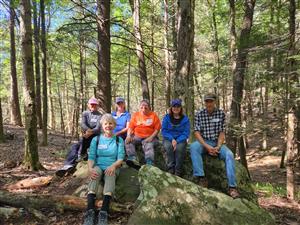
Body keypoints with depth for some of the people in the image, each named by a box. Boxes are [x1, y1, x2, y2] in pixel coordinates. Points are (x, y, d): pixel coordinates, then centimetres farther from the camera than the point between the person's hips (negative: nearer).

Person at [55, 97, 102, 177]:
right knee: (74, 146, -19)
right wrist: (88, 130, -32)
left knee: (85, 136, -34)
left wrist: (90, 132, -36)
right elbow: (83, 124, -10)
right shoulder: (85, 113, 9)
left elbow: (98, 128, -16)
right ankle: (68, 165, -31)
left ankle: (81, 154, -23)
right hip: (85, 139, 4)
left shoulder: (99, 115, -1)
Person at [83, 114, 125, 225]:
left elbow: (120, 158, -1)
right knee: (96, 172, -35)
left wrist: (113, 166, -24)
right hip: (98, 166, 1)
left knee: (110, 173, -36)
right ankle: (90, 211, -49)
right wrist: (90, 169, -22)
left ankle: (104, 212, -52)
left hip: (112, 167, -1)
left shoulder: (119, 140, 8)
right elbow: (91, 157, 0)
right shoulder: (96, 139, 10)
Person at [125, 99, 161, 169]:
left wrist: (151, 137, -15)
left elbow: (157, 129, -1)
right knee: (128, 141, -23)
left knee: (149, 146, -32)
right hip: (137, 136, 3)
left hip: (149, 137, -3)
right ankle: (133, 159, -34)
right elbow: (130, 127, 8)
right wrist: (128, 136, -11)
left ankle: (149, 164, -37)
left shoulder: (153, 115, 4)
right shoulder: (135, 115, 13)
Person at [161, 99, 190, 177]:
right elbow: (164, 131, -2)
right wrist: (172, 139, -18)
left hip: (180, 140, 0)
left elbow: (186, 133, -5)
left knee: (179, 148, -33)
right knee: (168, 146, -33)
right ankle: (170, 170, -27)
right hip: (168, 139, 1)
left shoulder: (185, 119, 2)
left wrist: (177, 141, -21)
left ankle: (178, 172, -25)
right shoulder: (166, 117, 3)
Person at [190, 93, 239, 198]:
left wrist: (218, 147, -16)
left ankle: (232, 187, -24)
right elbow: (197, 132, -6)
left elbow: (222, 132, -1)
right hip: (203, 142, -1)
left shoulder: (221, 114, 1)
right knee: (193, 146, -33)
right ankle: (201, 177, -36)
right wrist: (207, 146, -19)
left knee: (229, 155, -27)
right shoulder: (199, 114, -2)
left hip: (217, 143, 1)